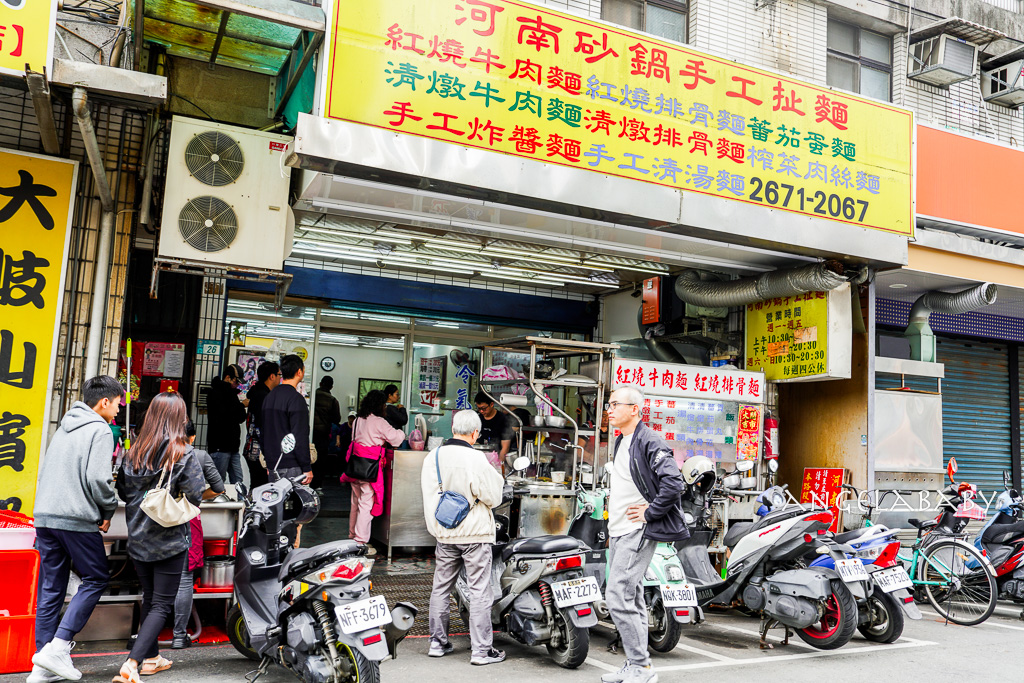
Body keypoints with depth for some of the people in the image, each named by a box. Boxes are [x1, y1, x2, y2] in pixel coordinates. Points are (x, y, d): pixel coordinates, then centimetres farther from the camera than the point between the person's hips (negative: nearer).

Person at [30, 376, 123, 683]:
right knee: (96, 578, 5)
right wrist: (108, 511, -3)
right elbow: (97, 478, -18)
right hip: (77, 519, -8)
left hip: (45, 516, 8)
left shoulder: (64, 427, 18)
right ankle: (57, 646, -4)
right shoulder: (100, 430, -9)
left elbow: (45, 471, 21)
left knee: (50, 588, 10)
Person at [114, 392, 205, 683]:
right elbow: (194, 495, -15)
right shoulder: (183, 453, -14)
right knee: (162, 605, 2)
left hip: (139, 540, 5)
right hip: (171, 540, -5)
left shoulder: (134, 451, 0)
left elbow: (123, 491, 7)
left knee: (150, 599, 20)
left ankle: (152, 658, 31)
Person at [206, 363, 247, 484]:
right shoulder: (215, 393, -7)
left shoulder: (231, 393, 20)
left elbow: (241, 419, 17)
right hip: (220, 447, -9)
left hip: (232, 446, 9)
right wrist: (241, 405, -9)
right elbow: (223, 416, -20)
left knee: (238, 481, 6)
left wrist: (242, 406, -3)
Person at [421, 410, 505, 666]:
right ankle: (481, 649, 4)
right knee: (479, 592, 1)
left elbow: (428, 493, 7)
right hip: (475, 533, -5)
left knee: (441, 588, 15)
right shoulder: (476, 459, -16)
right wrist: (495, 476, 6)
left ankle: (437, 642, 23)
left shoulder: (433, 456, 1)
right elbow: (493, 498, -12)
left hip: (444, 534, 5)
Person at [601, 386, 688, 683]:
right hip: (620, 532, 10)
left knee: (618, 596, -13)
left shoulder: (649, 441, -14)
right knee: (632, 598, 13)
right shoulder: (621, 442, 16)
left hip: (637, 532, -10)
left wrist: (649, 513, -18)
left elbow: (673, 482, -24)